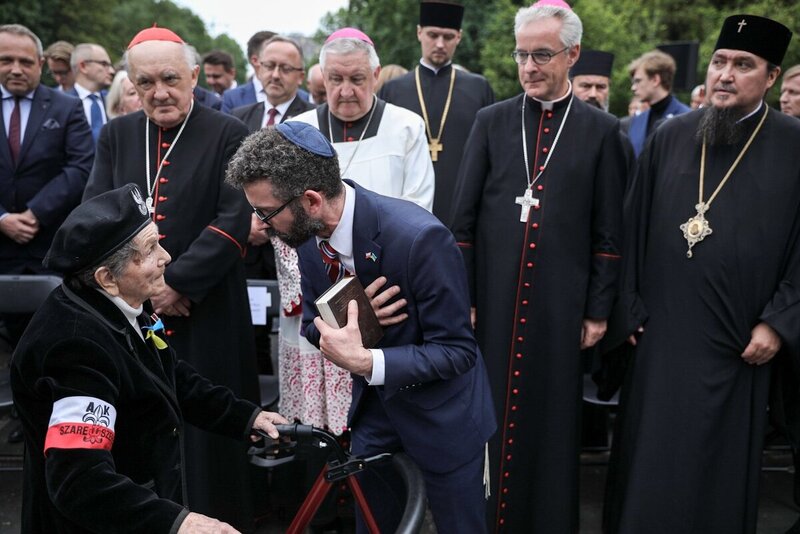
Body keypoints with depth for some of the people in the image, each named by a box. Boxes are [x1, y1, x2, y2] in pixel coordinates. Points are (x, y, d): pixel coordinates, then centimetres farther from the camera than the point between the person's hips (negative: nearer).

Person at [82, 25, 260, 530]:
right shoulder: (116, 135, 9)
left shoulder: (228, 134, -4)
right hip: (130, 307, 4)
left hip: (208, 310, -3)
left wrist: (178, 284, -15)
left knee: (210, 426, 5)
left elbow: (235, 219, -11)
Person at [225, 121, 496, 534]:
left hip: (442, 415, -5)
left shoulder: (420, 237, -32)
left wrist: (366, 362, -37)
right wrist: (350, 322, -22)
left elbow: (456, 351, -24)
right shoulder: (308, 234, -11)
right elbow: (314, 324, 2)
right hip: (372, 405, 6)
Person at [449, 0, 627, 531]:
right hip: (493, 302, 1)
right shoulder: (491, 121, 6)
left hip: (560, 306, -1)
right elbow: (464, 217, 4)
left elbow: (608, 231, 2)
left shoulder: (601, 129, 3)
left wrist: (599, 311, 0)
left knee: (552, 422, 9)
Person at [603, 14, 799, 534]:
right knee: (649, 459, 11)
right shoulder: (671, 137, 5)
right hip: (660, 332, 2)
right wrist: (629, 310, 4)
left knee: (721, 466, 12)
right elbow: (635, 227, 7)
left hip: (737, 342, -2)